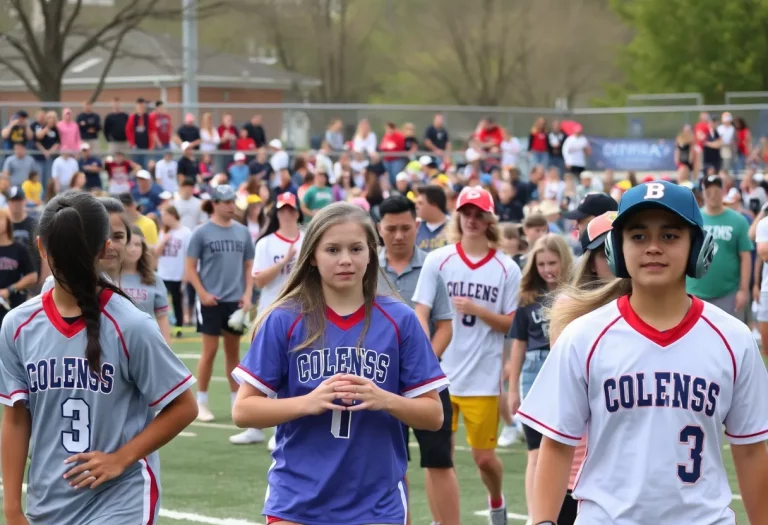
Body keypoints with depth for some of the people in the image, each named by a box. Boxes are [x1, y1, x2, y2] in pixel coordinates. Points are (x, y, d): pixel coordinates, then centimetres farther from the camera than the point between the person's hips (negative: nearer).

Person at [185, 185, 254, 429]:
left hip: (236, 300, 4)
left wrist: (247, 294, 0)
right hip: (211, 300, -4)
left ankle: (237, 401, 17)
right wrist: (203, 293, -12)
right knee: (210, 351, -1)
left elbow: (248, 266, 11)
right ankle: (201, 403, 8)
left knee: (233, 351, 10)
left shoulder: (242, 232, 6)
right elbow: (190, 268, -3)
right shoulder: (202, 233, -5)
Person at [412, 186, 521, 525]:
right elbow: (421, 313, -5)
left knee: (484, 457, 7)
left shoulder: (507, 268, 0)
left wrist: (478, 310, -16)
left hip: (484, 378, 0)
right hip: (442, 374, 0)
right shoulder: (437, 260, -1)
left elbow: (511, 324, 1)